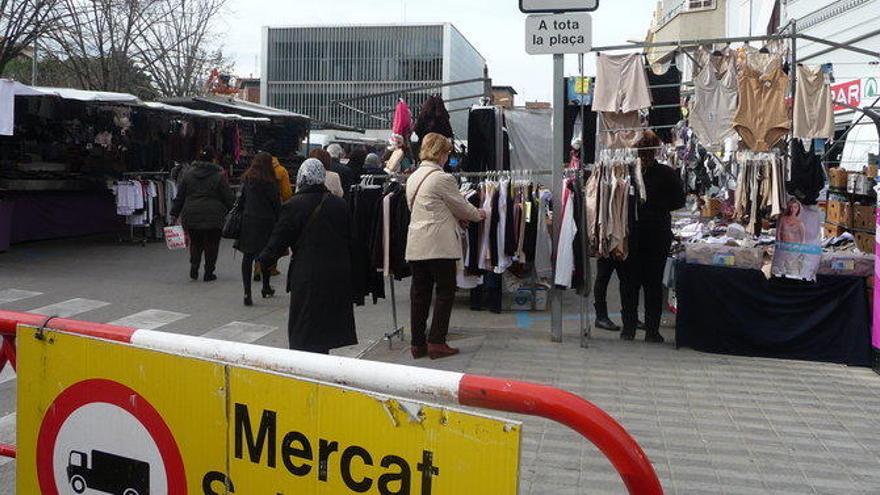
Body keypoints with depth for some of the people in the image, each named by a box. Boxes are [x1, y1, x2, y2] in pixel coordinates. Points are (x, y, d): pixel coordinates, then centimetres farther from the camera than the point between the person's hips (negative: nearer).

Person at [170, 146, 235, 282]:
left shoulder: (188, 174, 6)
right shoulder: (218, 176, -4)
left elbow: (180, 196, 9)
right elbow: (229, 197, -2)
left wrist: (175, 214, 15)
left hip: (191, 216, 3)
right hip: (213, 216, -3)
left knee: (195, 243, 17)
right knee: (211, 244, 8)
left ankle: (194, 265, -2)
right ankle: (209, 272, 9)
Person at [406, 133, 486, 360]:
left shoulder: (413, 178, 12)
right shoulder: (443, 179, -12)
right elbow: (461, 207, -2)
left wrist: (458, 216, 24)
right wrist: (479, 215, 20)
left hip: (415, 246, 7)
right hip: (438, 245, -7)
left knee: (419, 293, 10)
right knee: (445, 291, 3)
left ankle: (418, 344, 14)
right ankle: (436, 343, 2)